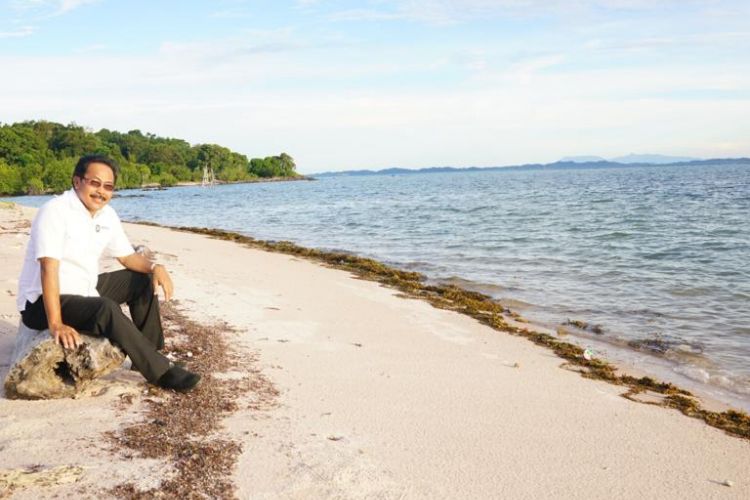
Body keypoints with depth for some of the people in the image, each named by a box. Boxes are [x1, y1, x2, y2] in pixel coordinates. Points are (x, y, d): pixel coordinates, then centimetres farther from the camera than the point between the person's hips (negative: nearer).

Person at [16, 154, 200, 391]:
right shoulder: (55, 211, -20)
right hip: (43, 302, -9)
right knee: (106, 309, -33)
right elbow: (49, 267, -29)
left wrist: (154, 267, -11)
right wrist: (56, 324, -37)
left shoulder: (107, 214, 3)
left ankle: (149, 355, 6)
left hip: (85, 291, 9)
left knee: (144, 280, 5)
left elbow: (127, 256, 11)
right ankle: (161, 372, -24)